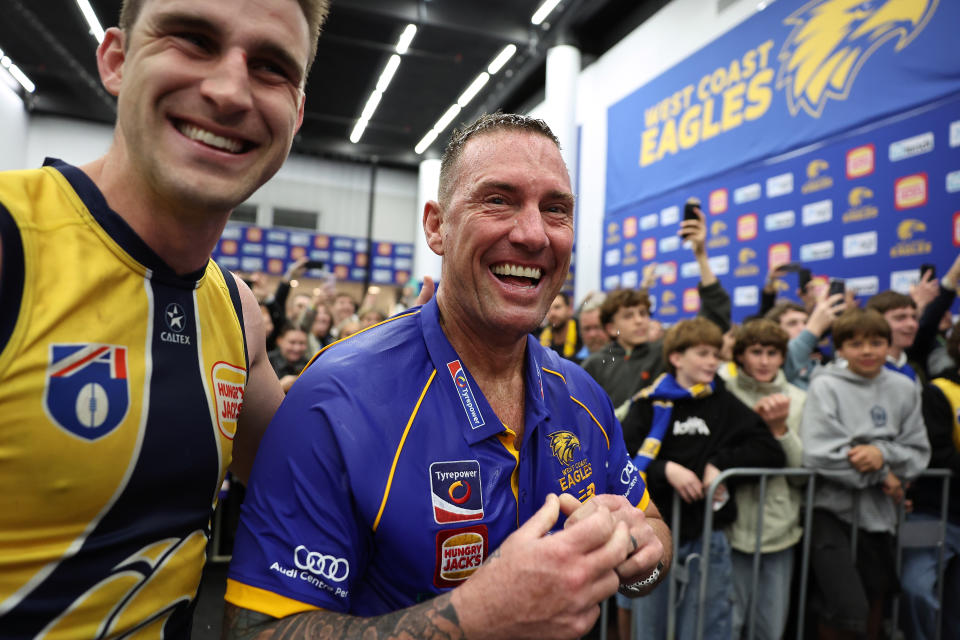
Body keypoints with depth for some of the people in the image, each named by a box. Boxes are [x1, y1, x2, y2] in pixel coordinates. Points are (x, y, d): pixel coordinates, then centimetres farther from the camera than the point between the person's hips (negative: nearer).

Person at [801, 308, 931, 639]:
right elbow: (818, 454, -17)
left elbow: (918, 452, 4)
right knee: (848, 611, -11)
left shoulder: (904, 389, 4)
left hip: (878, 509, 5)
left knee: (875, 597, 21)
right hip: (832, 505, -5)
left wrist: (882, 453, -16)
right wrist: (881, 475, -10)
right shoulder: (825, 386, -9)